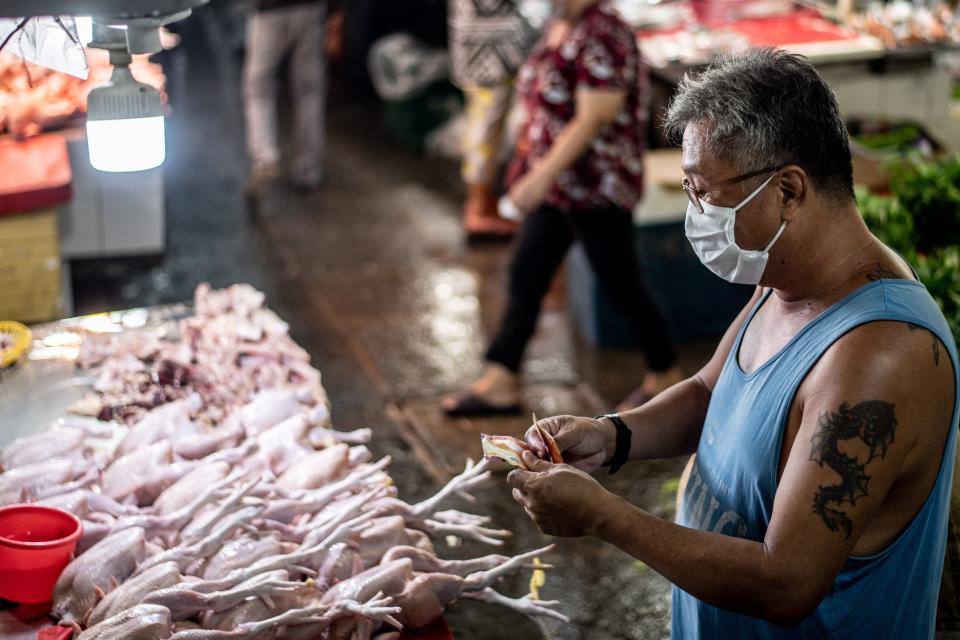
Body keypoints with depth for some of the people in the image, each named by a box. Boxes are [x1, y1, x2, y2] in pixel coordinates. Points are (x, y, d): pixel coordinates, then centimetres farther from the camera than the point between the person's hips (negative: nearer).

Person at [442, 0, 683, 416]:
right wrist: (530, 171, 19)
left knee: (621, 287, 4)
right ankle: (500, 384, 18)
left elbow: (591, 120, -25)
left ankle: (665, 375, 23)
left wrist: (541, 177, -26)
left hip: (596, 188, -9)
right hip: (557, 187, 10)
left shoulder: (603, 36, -21)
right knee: (525, 276, 10)